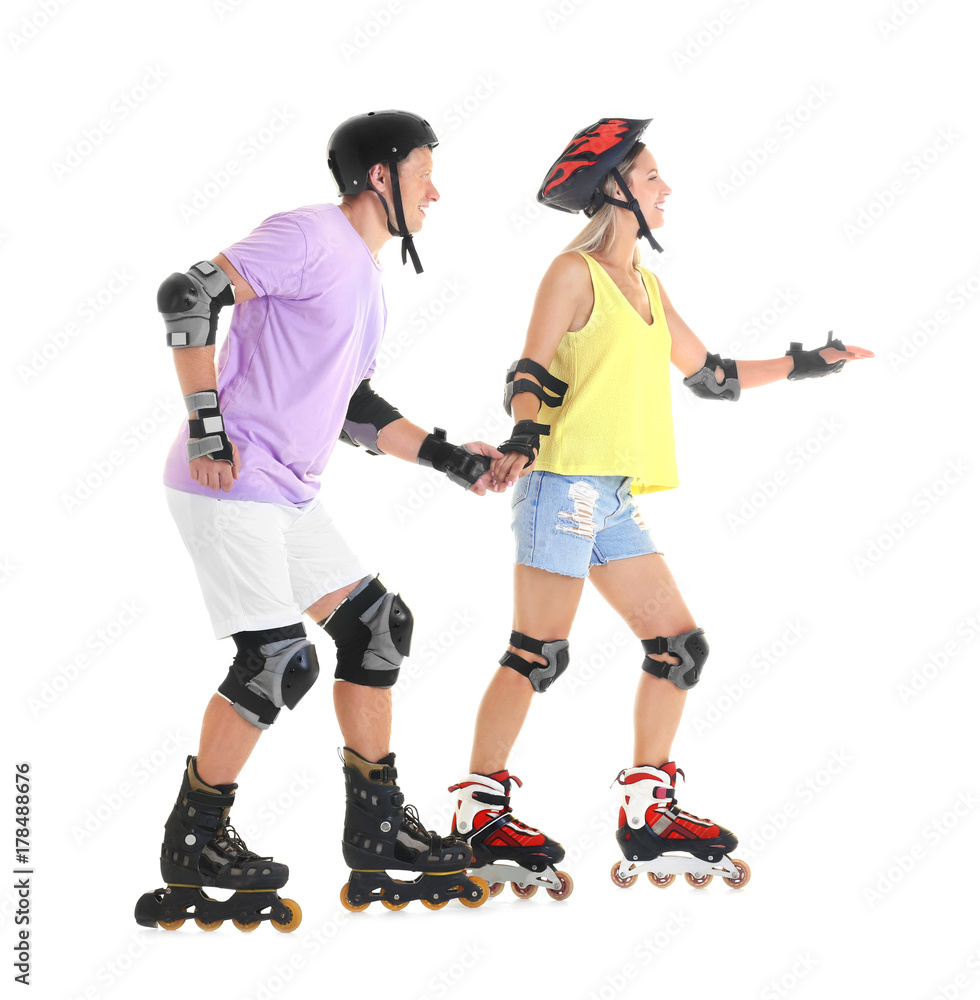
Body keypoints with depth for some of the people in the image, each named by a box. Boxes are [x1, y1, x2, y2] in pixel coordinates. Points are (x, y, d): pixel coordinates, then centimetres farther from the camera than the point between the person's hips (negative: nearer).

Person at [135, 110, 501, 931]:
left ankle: (378, 830, 20)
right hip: (229, 485, -10)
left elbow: (353, 409, 22)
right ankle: (194, 842, 7)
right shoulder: (311, 237, -12)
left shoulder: (366, 280, 18)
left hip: (288, 494, 10)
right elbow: (188, 296, -20)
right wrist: (207, 424, -21)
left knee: (376, 626, 10)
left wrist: (448, 457, 15)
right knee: (279, 662, -10)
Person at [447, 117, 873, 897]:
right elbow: (531, 373, -10)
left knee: (679, 646, 5)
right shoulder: (576, 272, -3)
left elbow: (709, 375, 25)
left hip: (617, 500, 9)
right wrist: (524, 436, -28)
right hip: (566, 484, -8)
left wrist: (803, 364, 26)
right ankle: (481, 816, 0)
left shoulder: (648, 286, 20)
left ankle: (649, 820, 13)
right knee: (539, 654, -9)